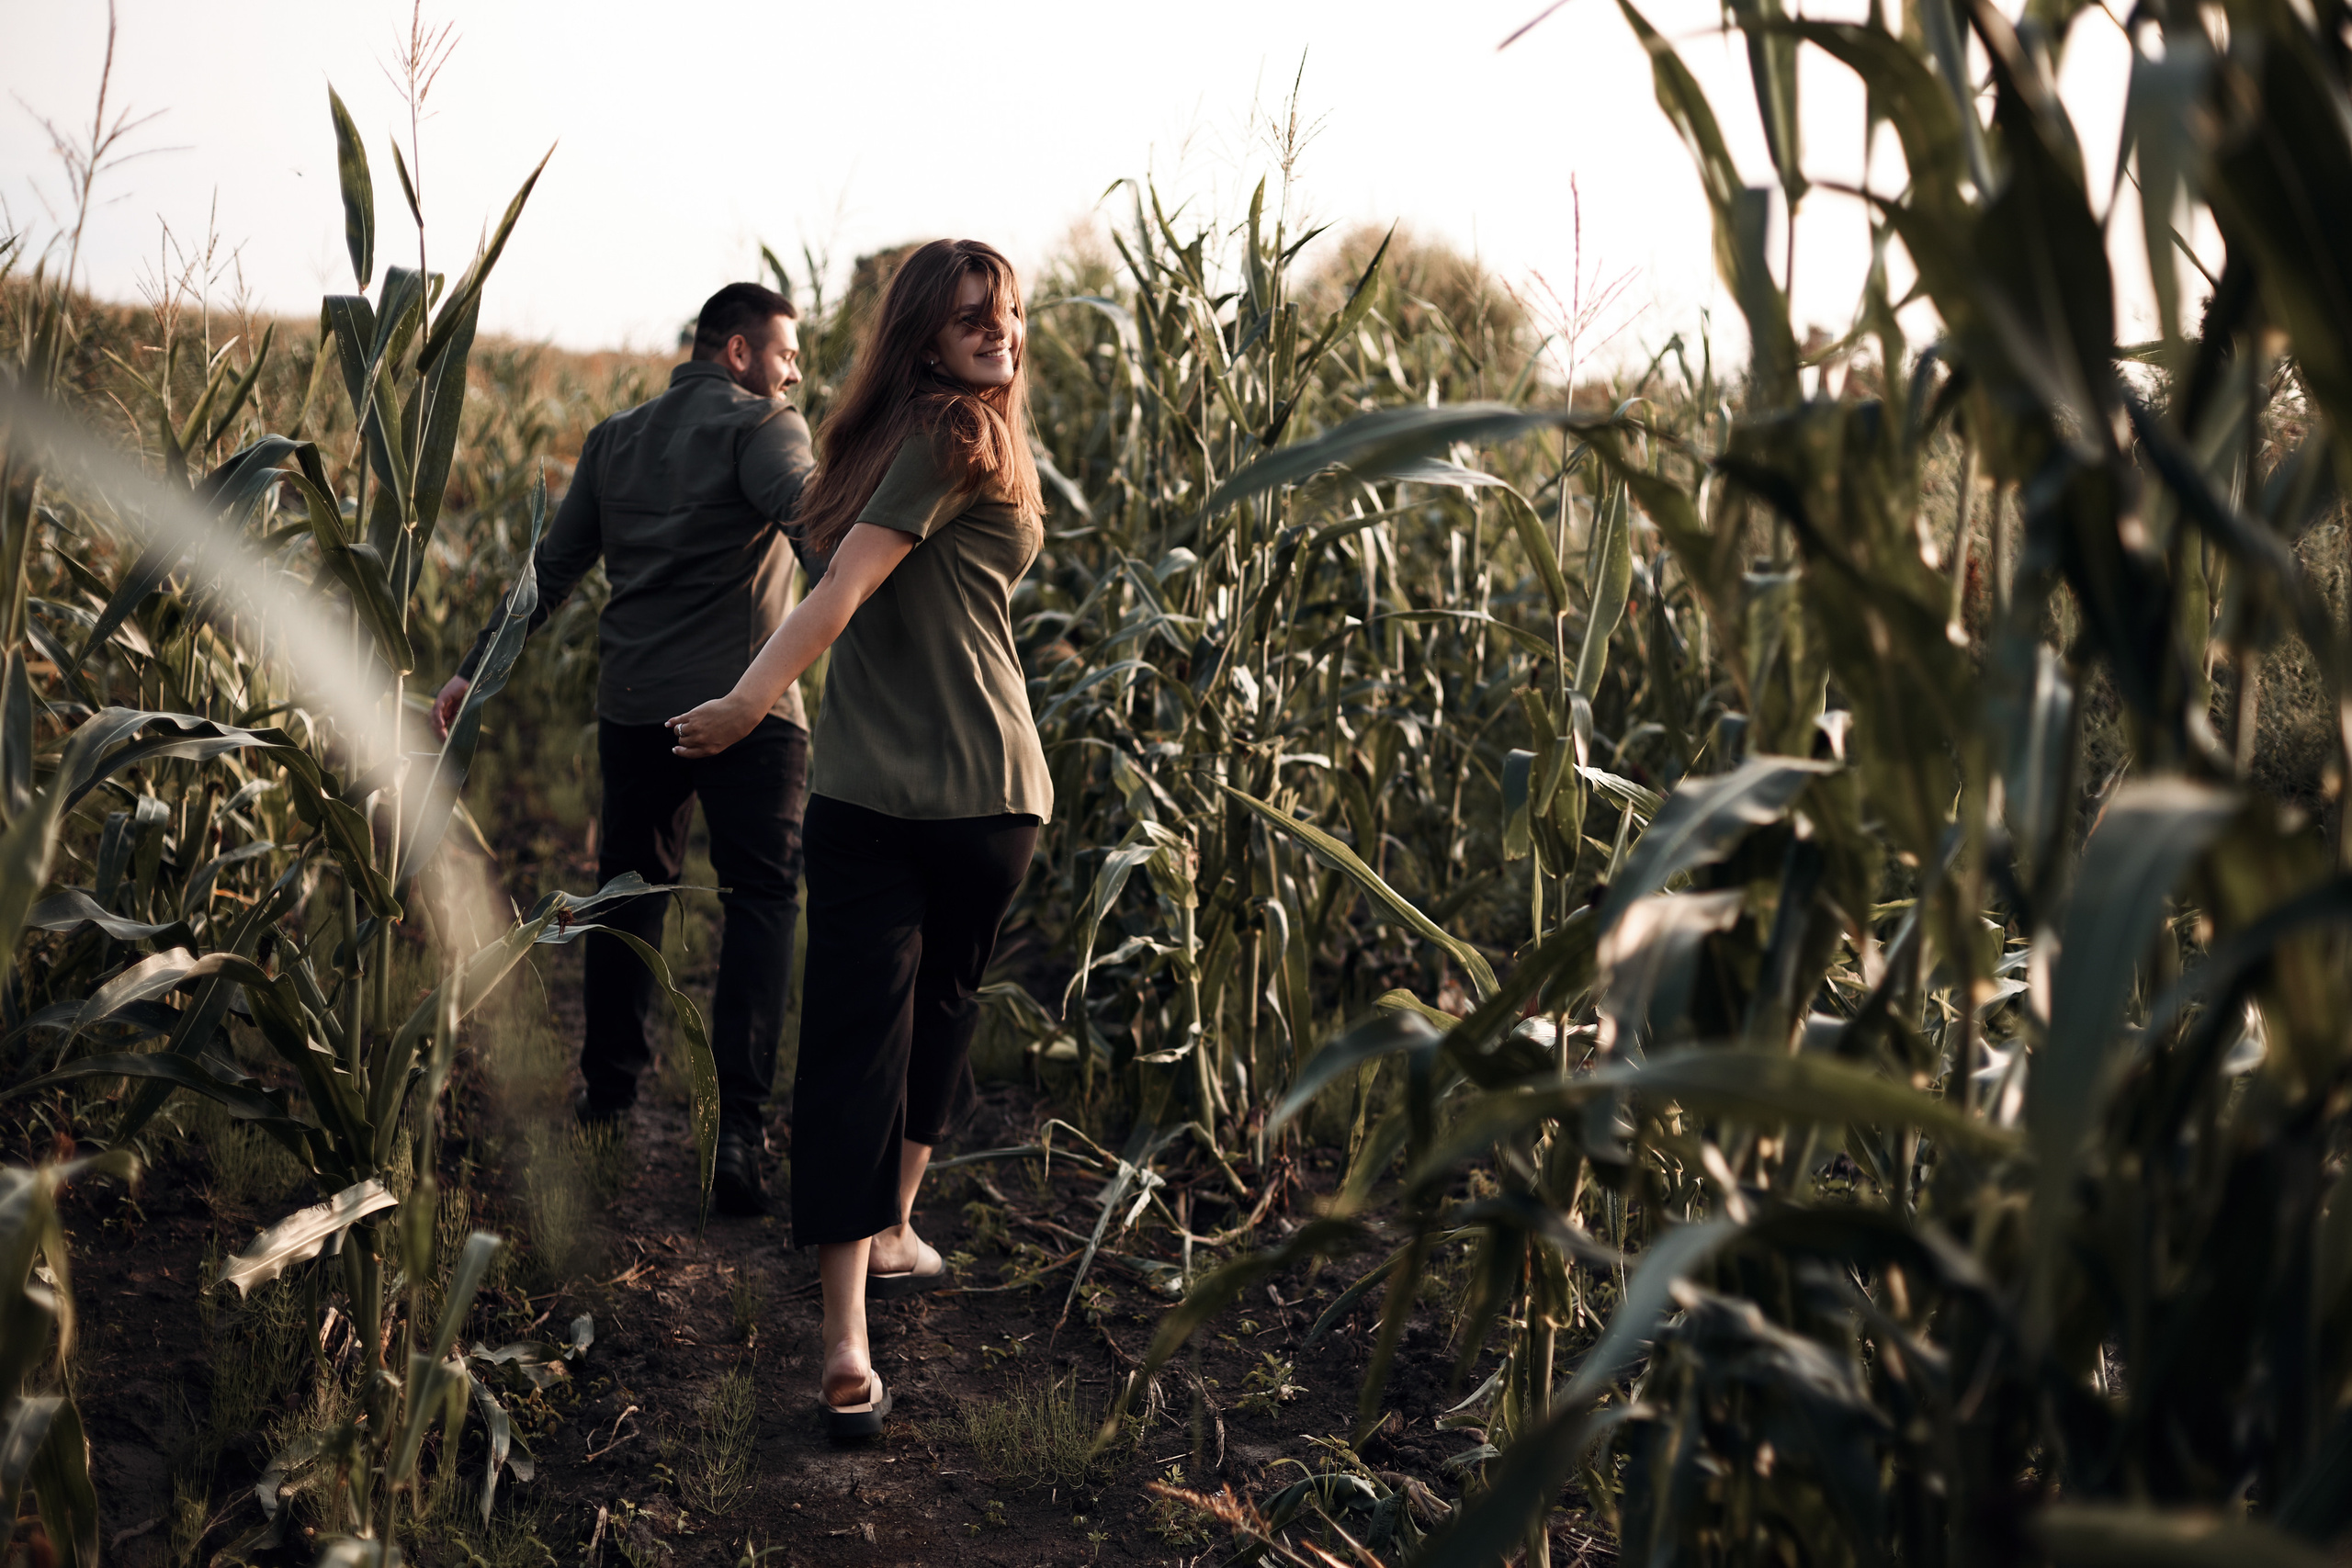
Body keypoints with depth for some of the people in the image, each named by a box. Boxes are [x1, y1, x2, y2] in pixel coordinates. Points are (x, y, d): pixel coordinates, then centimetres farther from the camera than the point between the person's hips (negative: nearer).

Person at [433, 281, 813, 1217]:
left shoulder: (615, 440, 16)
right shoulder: (760, 425, -3)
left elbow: (552, 568, 14)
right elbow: (812, 510, -24)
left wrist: (479, 669, 17)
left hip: (635, 705, 6)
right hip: (745, 705, -6)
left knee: (630, 891, 20)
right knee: (760, 899, -2)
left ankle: (608, 1095, 33)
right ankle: (740, 1128, -13)